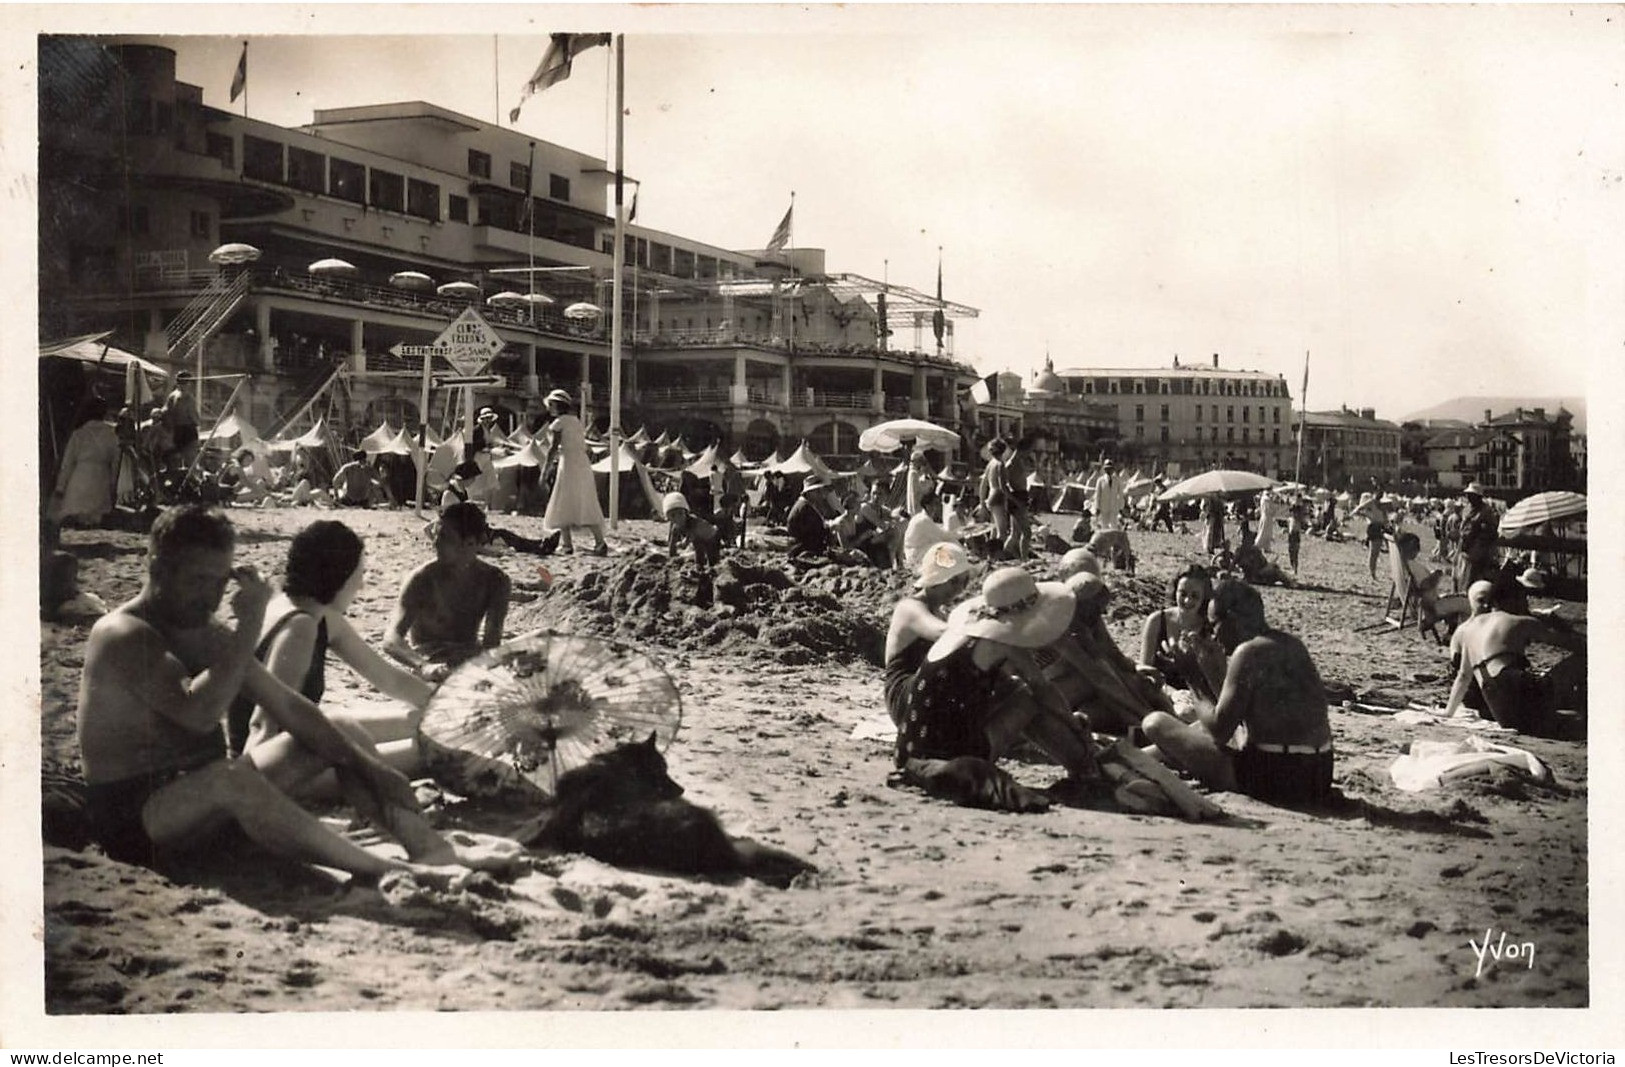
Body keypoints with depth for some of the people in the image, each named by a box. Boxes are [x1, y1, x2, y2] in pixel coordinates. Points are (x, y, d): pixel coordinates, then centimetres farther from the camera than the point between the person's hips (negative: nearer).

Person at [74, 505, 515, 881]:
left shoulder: (208, 636, 10)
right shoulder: (123, 635, -17)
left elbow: (288, 706, 8)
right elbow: (199, 712, -33)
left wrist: (368, 764, -2)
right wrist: (250, 624, -28)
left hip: (197, 802, 9)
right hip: (132, 819, -9)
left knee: (335, 740, 3)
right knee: (230, 777, -39)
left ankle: (431, 848, -12)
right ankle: (385, 872, -39)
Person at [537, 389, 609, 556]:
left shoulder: (558, 423, -5)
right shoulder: (577, 421, 17)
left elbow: (553, 448, -10)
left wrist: (545, 469, -6)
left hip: (568, 463, -7)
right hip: (583, 462, 7)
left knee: (563, 504, 0)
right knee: (587, 505, 6)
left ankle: (567, 543, -3)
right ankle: (600, 542, -2)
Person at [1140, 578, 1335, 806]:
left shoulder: (1248, 652, -14)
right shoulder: (1294, 646, 12)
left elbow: (1220, 729, -15)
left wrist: (1199, 707, 5)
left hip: (1271, 778, -9)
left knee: (1155, 723, -5)